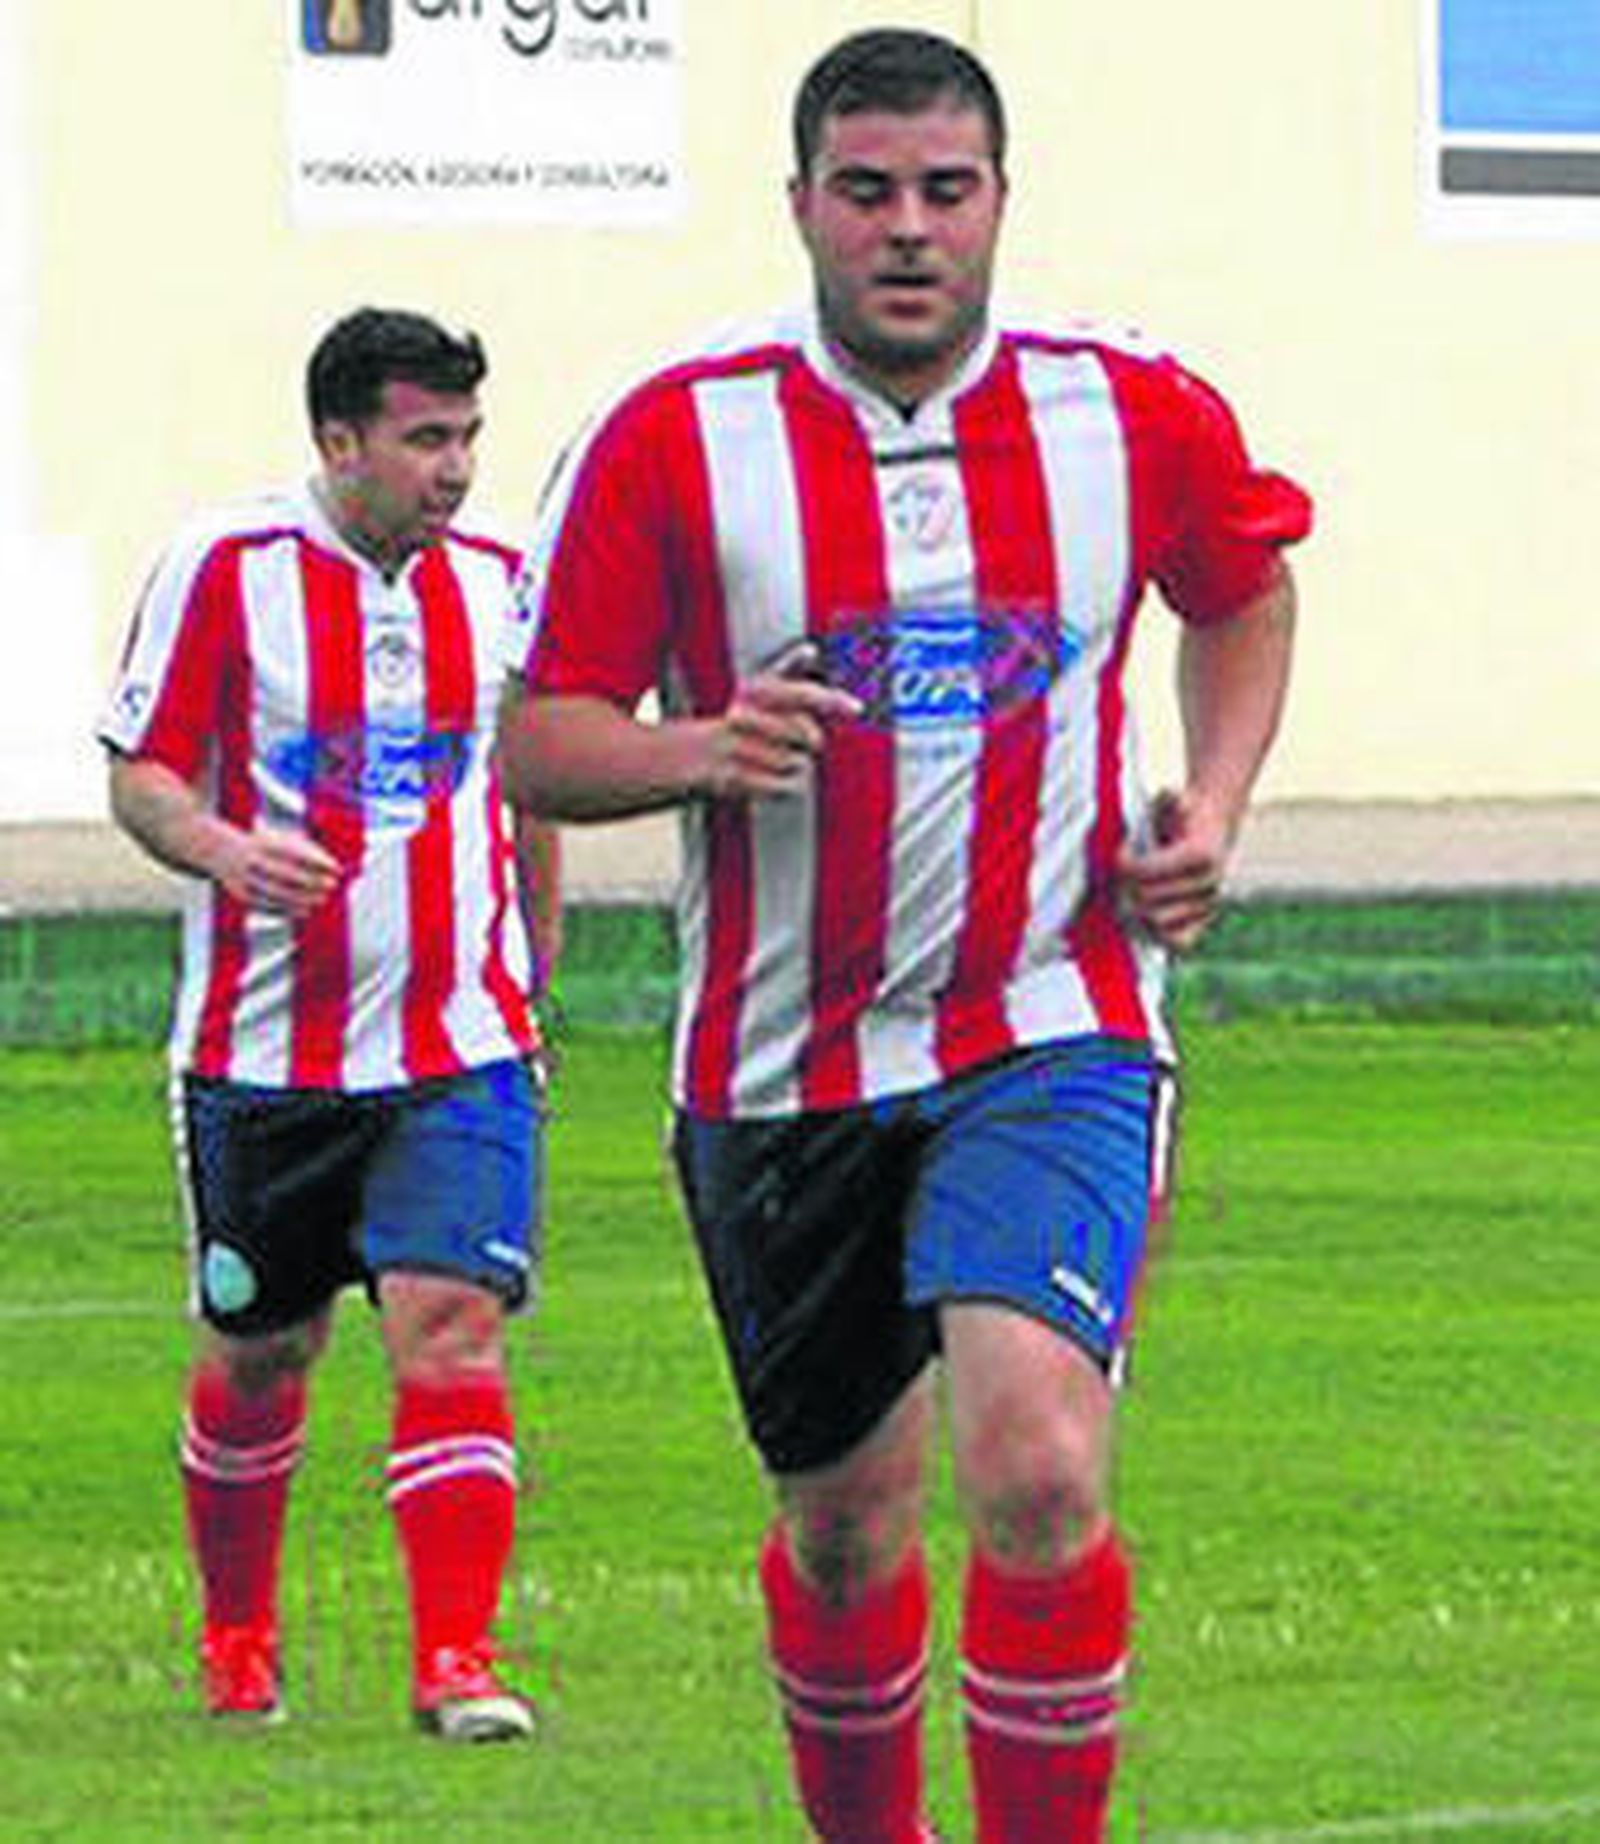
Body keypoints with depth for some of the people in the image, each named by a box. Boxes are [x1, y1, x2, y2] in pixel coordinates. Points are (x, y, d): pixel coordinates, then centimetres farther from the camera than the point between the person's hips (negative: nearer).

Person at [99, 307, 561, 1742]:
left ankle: (457, 1662, -15)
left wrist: (535, 969, 22)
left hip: (461, 1046, 1)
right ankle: (238, 1641, 33)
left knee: (450, 1326, -15)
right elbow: (140, 773, -4)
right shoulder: (223, 569, -6)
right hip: (266, 1051, -1)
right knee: (260, 1355, 11)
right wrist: (228, 851, -25)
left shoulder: (497, 581, 4)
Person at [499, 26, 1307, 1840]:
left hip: (1048, 1030, -1)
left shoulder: (1142, 417, -1)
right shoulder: (676, 438, -6)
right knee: (845, 1522, 13)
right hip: (779, 1064, 1)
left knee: (1037, 1466, -23)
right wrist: (699, 751, -22)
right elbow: (538, 741, -2)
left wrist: (1212, 803, 5)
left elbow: (1245, 594, 21)